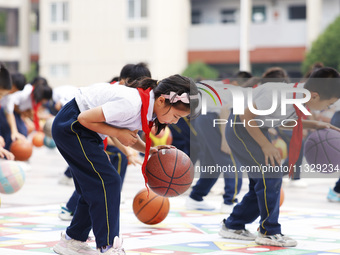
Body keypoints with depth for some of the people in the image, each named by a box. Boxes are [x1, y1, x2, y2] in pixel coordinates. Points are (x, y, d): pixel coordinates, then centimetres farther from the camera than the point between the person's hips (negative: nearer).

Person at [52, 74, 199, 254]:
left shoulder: (150, 105, -3)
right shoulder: (132, 104, -31)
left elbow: (129, 136, 11)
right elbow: (84, 118, -26)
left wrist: (152, 151, -4)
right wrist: (118, 133, -20)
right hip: (72, 125, -10)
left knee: (94, 187, 12)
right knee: (107, 181, -14)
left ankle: (71, 240, 23)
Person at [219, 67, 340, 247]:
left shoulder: (301, 97, -9)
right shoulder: (280, 96, -34)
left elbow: (286, 120, 10)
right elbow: (246, 116, -25)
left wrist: (314, 125, -4)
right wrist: (265, 145, -24)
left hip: (255, 128, 9)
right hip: (240, 126, -9)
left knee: (261, 181, 10)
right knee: (270, 175, -14)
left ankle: (232, 226, 22)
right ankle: (270, 233, -5)